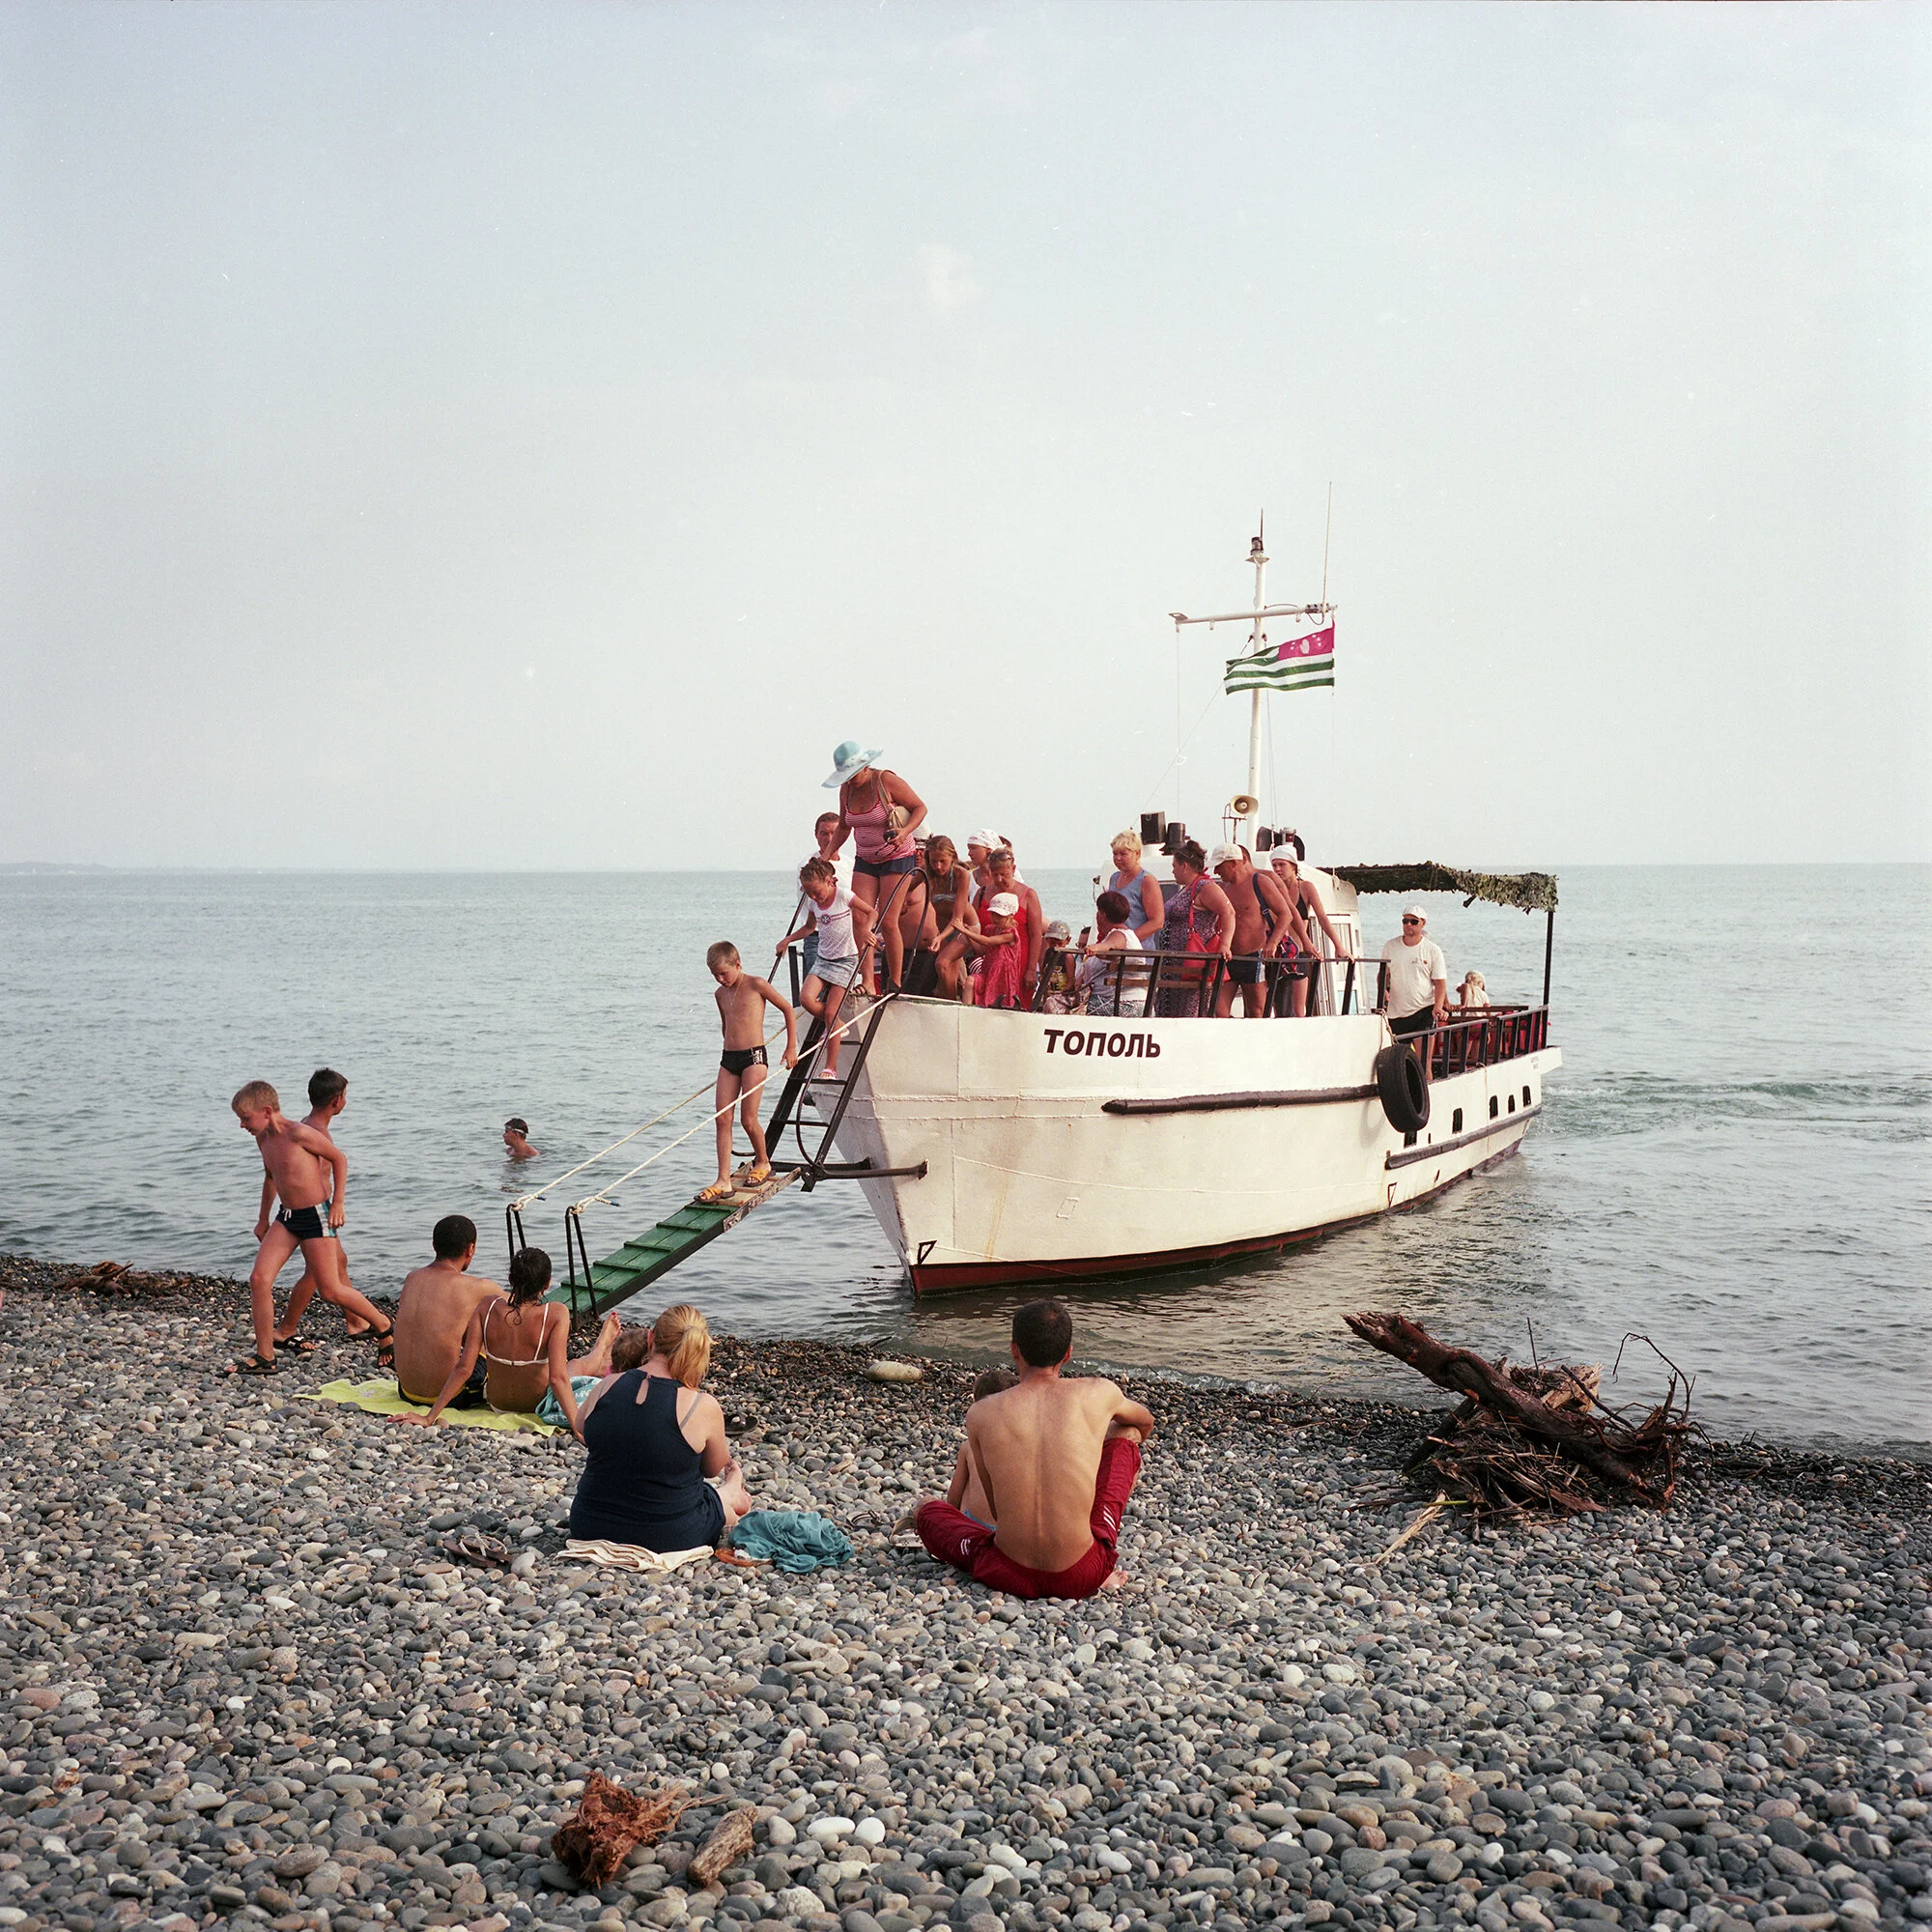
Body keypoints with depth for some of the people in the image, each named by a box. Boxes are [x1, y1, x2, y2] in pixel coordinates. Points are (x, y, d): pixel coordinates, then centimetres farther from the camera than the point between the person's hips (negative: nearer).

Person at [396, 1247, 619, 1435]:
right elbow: (558, 1377, -32)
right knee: (581, 1366, 31)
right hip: (538, 1404, -4)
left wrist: (430, 1417, -14)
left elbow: (463, 1368, -19)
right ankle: (601, 1353, 65)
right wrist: (578, 1427, -31)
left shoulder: (488, 1306, -19)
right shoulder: (555, 1314, -28)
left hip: (497, 1403, 4)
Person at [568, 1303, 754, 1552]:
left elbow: (580, 1422, 13)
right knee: (737, 1499, 26)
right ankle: (733, 1487, 60)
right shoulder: (703, 1407, -19)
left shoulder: (606, 1387, -11)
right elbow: (713, 1469, 0)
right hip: (668, 1536, -4)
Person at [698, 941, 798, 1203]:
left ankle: (763, 1162, 20)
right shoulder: (721, 994, 13)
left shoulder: (756, 985, -5)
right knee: (723, 1120, -3)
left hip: (754, 1057, -6)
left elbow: (788, 1009, 2)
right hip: (729, 1059, 6)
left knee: (748, 1120, -6)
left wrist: (791, 1047, 2)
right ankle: (724, 1180, -3)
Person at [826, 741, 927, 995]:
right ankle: (868, 983, -11)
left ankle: (895, 982, 3)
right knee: (861, 919, -10)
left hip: (897, 859, -6)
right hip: (865, 861, 6)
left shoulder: (886, 781, -15)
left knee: (888, 921, -11)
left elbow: (920, 807, -9)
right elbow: (843, 827, 18)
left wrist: (904, 832, -26)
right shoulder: (846, 789, 3)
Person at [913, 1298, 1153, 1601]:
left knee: (926, 1511, 32)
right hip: (1083, 1576, -3)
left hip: (1008, 1574, 3)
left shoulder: (980, 1414, -4)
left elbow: (996, 1510, 7)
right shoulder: (1097, 1393, -4)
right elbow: (1146, 1422, 21)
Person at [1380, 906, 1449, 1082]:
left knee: (1423, 1064, -9)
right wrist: (1383, 990, -5)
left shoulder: (1432, 950, 2)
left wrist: (1438, 1006, -15)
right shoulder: (1390, 947, 9)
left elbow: (1440, 982, 0)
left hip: (1424, 1011, -3)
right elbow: (1383, 974, 17)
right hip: (1396, 1012, 3)